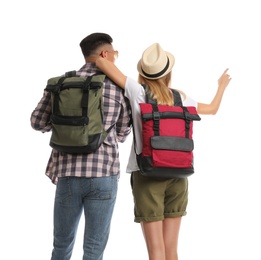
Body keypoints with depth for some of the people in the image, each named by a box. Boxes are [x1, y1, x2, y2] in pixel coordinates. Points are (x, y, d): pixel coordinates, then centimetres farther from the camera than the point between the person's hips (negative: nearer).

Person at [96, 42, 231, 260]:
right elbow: (212, 109, 23)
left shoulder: (138, 91, -7)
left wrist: (101, 60, 15)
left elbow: (102, 62, -9)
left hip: (147, 175, -3)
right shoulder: (181, 97, 4)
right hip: (177, 175, 3)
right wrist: (222, 85, 41)